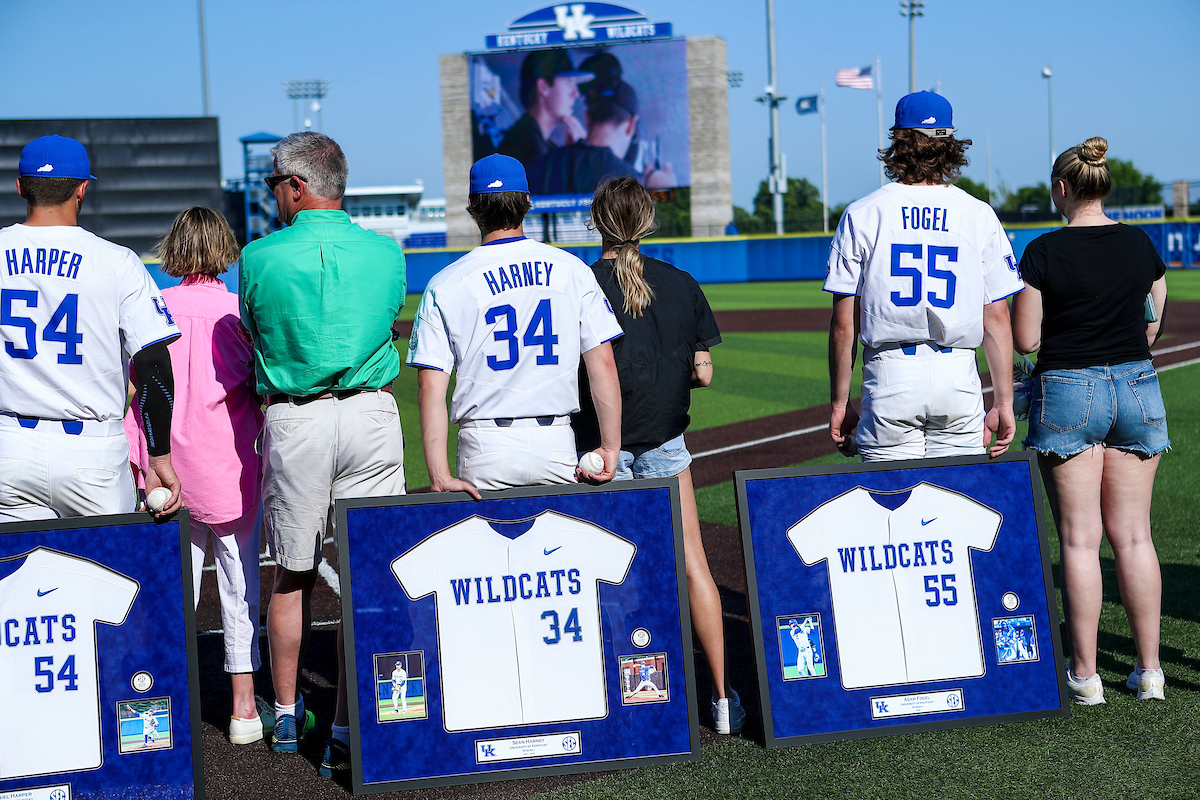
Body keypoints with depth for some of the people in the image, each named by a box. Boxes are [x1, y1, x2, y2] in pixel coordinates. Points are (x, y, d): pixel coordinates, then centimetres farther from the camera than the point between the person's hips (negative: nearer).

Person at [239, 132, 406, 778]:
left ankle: (287, 713, 29)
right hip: (371, 415, 1)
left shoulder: (260, 258, -5)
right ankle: (348, 732, -2)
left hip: (292, 421, -1)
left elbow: (255, 332, 9)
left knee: (291, 574, 15)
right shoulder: (386, 253, 2)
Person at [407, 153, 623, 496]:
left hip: (486, 447, -1)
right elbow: (603, 364, -1)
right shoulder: (572, 269, 3)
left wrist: (439, 476, -9)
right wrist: (610, 447, 3)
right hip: (557, 442, 1)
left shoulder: (445, 286, 0)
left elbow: (431, 386, -7)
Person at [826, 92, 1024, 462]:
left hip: (890, 375, -1)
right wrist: (1003, 401, 6)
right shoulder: (979, 215, 3)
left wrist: (839, 403, 5)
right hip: (958, 375, 1)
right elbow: (997, 318, 1)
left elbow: (843, 324, -1)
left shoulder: (861, 215, 0)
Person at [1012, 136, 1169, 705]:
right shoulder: (1141, 245, 4)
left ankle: (1085, 674, 4)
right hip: (1136, 387, 4)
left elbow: (1025, 339, -9)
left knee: (1080, 539, 1)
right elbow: (1153, 328, 13)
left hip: (1067, 391, -4)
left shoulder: (1045, 252, -10)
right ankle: (1149, 670, 11)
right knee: (1133, 535, 8)